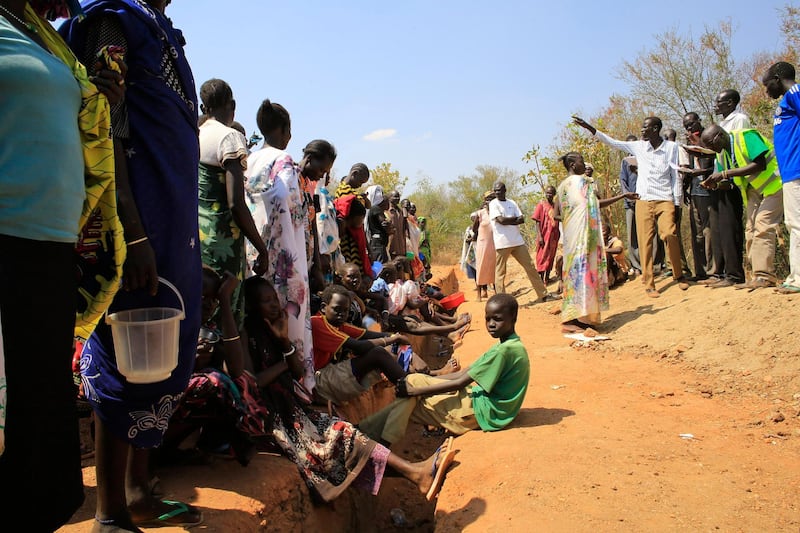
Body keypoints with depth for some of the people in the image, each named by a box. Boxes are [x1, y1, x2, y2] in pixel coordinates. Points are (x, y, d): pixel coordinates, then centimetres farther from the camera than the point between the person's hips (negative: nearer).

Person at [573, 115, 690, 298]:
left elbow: (676, 175, 2)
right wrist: (589, 128, 5)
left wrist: (677, 202, -1)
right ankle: (649, 284, 0)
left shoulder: (672, 147, 1)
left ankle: (679, 276, 3)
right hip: (643, 200, 3)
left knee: (670, 234, -17)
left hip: (665, 200, -2)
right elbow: (612, 142, 10)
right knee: (645, 241, -3)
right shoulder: (639, 146, 8)